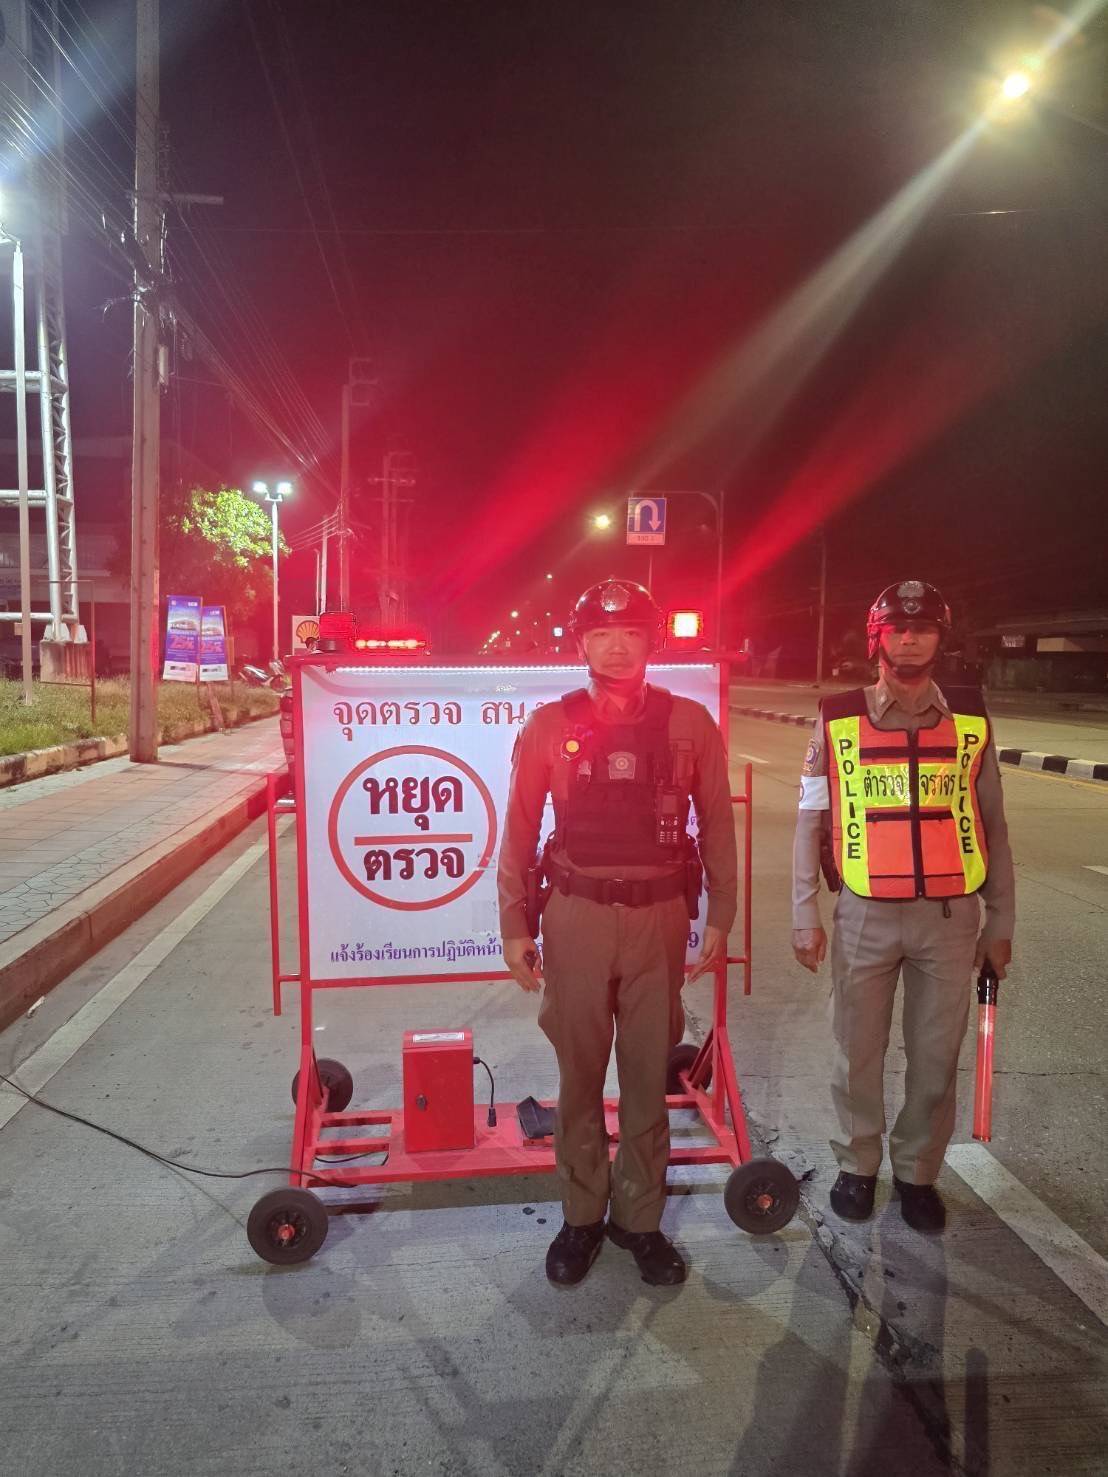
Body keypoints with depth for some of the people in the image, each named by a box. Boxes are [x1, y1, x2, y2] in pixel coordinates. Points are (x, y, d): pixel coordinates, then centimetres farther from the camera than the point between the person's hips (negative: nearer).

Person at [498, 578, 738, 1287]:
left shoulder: (690, 724, 0)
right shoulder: (550, 727, 0)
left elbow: (716, 825, 6)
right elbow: (519, 831, 3)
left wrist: (720, 918, 4)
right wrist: (515, 926, 1)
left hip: (659, 916, 0)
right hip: (576, 916, 0)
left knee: (648, 1077, 11)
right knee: (579, 1077, 11)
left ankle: (641, 1219, 30)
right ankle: (583, 1216, 30)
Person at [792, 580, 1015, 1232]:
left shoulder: (971, 719, 2)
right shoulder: (839, 719, -2)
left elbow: (992, 826, 8)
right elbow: (811, 822, 2)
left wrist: (1001, 921, 9)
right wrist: (805, 915, 0)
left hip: (950, 915, 1)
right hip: (866, 914, -1)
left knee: (937, 1057, 10)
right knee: (858, 1050, 11)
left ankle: (918, 1172, 32)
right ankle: (858, 1165, 33)